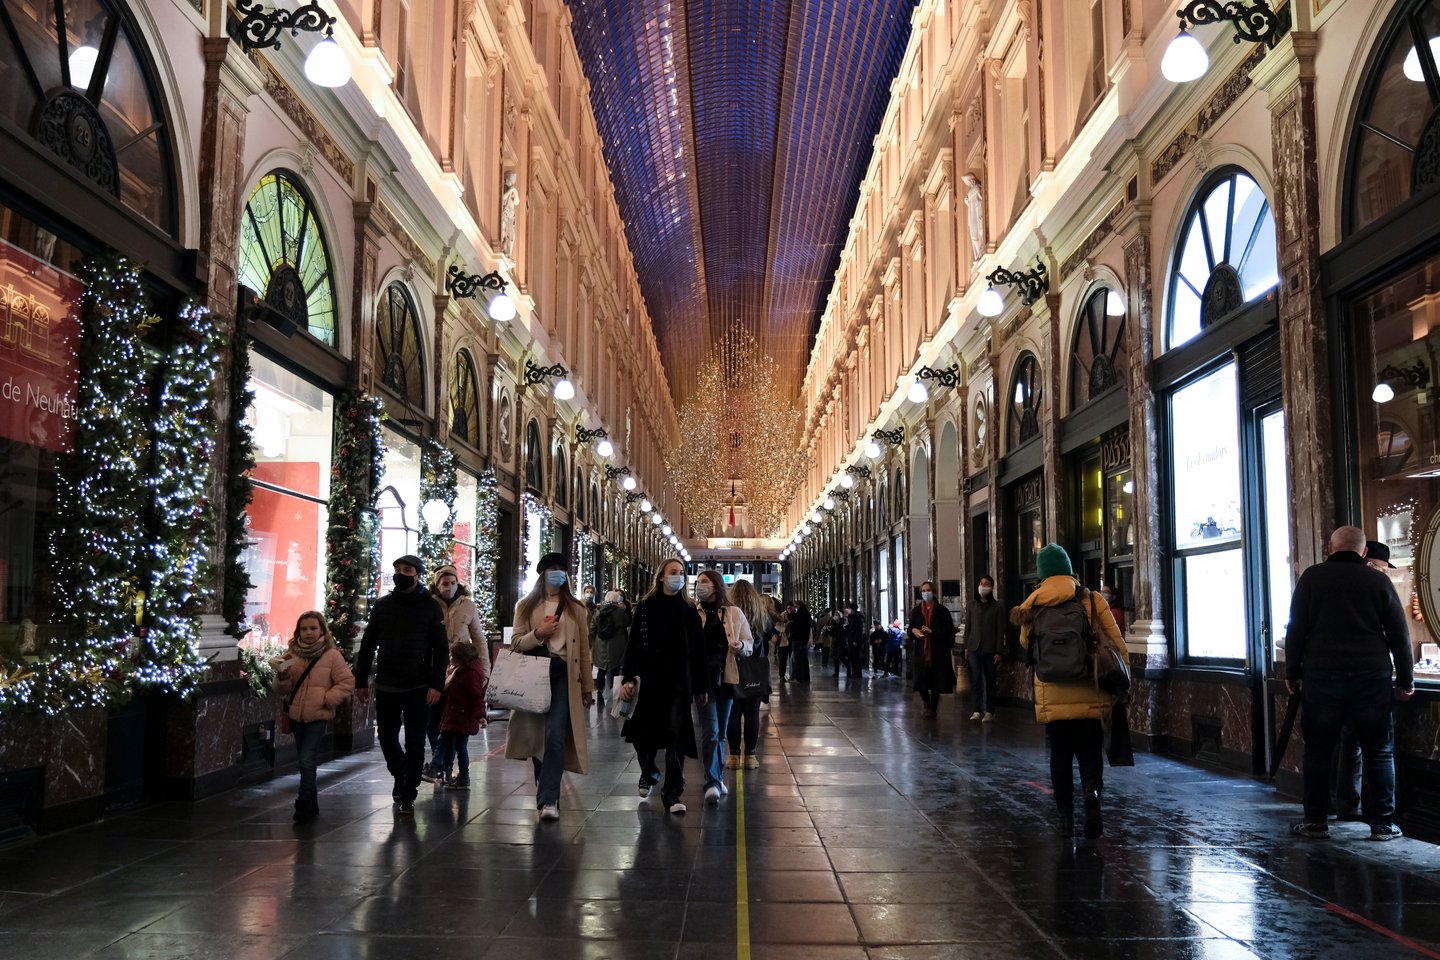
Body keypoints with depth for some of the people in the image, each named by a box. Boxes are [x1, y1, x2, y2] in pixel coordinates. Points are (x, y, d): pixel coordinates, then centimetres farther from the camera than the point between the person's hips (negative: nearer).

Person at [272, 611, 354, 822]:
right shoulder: (292, 654, 7)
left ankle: (303, 805, -7)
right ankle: (312, 805, 25)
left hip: (318, 717, -5)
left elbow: (347, 682, -4)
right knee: (305, 762, 14)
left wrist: (328, 699, -12)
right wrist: (282, 678, -12)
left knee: (307, 761, -13)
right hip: (296, 716, 5)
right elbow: (281, 690, 10)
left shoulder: (332, 655, -5)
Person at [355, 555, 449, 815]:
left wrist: (436, 684, -12)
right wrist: (361, 681, 7)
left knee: (414, 744, 1)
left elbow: (441, 649, -4)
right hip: (386, 686, 3)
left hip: (418, 688, -3)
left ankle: (408, 795, 13)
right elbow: (367, 645, 12)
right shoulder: (382, 605, 8)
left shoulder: (431, 606, -1)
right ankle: (401, 779, 35)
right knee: (387, 738, 10)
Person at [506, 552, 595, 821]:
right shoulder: (526, 606, 11)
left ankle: (549, 800, -18)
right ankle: (546, 793, 23)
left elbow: (584, 650, 11)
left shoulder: (575, 608, 11)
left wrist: (588, 685, 9)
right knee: (537, 737, 8)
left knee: (555, 736, -16)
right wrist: (538, 634, -13)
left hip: (563, 675, -2)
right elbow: (516, 643, 5)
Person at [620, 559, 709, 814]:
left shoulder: (689, 610, 6)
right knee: (644, 735, 7)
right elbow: (634, 644, -2)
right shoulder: (646, 607, 1)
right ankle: (649, 774, 36)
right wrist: (628, 678, -10)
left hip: (680, 682, 1)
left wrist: (702, 687, 6)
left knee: (676, 736, -4)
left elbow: (698, 651, 6)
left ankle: (671, 793, 2)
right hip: (650, 680, -1)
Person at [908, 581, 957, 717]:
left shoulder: (941, 610, -1)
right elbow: (910, 628, 14)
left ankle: (933, 708, 14)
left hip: (938, 651, -2)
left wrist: (932, 632, -17)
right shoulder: (916, 611, 9)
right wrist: (914, 630, -10)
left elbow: (949, 630, -5)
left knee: (936, 681, 1)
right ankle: (928, 705, 27)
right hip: (921, 650, 3)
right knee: (921, 680, 1)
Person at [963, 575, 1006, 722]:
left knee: (990, 681, 7)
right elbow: (967, 627, 10)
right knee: (975, 679, -9)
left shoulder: (997, 607, -1)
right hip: (974, 648, 1)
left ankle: (989, 711, 14)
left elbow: (1000, 630, -2)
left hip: (990, 649, -1)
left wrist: (998, 652, -6)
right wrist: (966, 648, 6)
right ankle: (976, 710, -14)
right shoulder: (972, 605, 7)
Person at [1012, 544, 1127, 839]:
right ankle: (1092, 790, -20)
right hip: (1089, 696, -1)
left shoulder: (1031, 606, 2)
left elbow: (1025, 644, 11)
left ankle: (1065, 817, 14)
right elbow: (1116, 643, -4)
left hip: (1052, 696, 1)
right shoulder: (1091, 601, -3)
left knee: (1060, 755, 12)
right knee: (1089, 752, 8)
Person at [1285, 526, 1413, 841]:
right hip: (1372, 677, 0)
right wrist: (1405, 680, 13)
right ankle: (1382, 822, 10)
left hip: (1321, 676, 0)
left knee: (1318, 750, 7)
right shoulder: (1379, 581, 5)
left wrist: (1292, 673, 9)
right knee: (1380, 751, 9)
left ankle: (1315, 821, 8)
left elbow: (1296, 629, 1)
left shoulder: (1312, 578, 3)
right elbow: (1400, 635, 5)